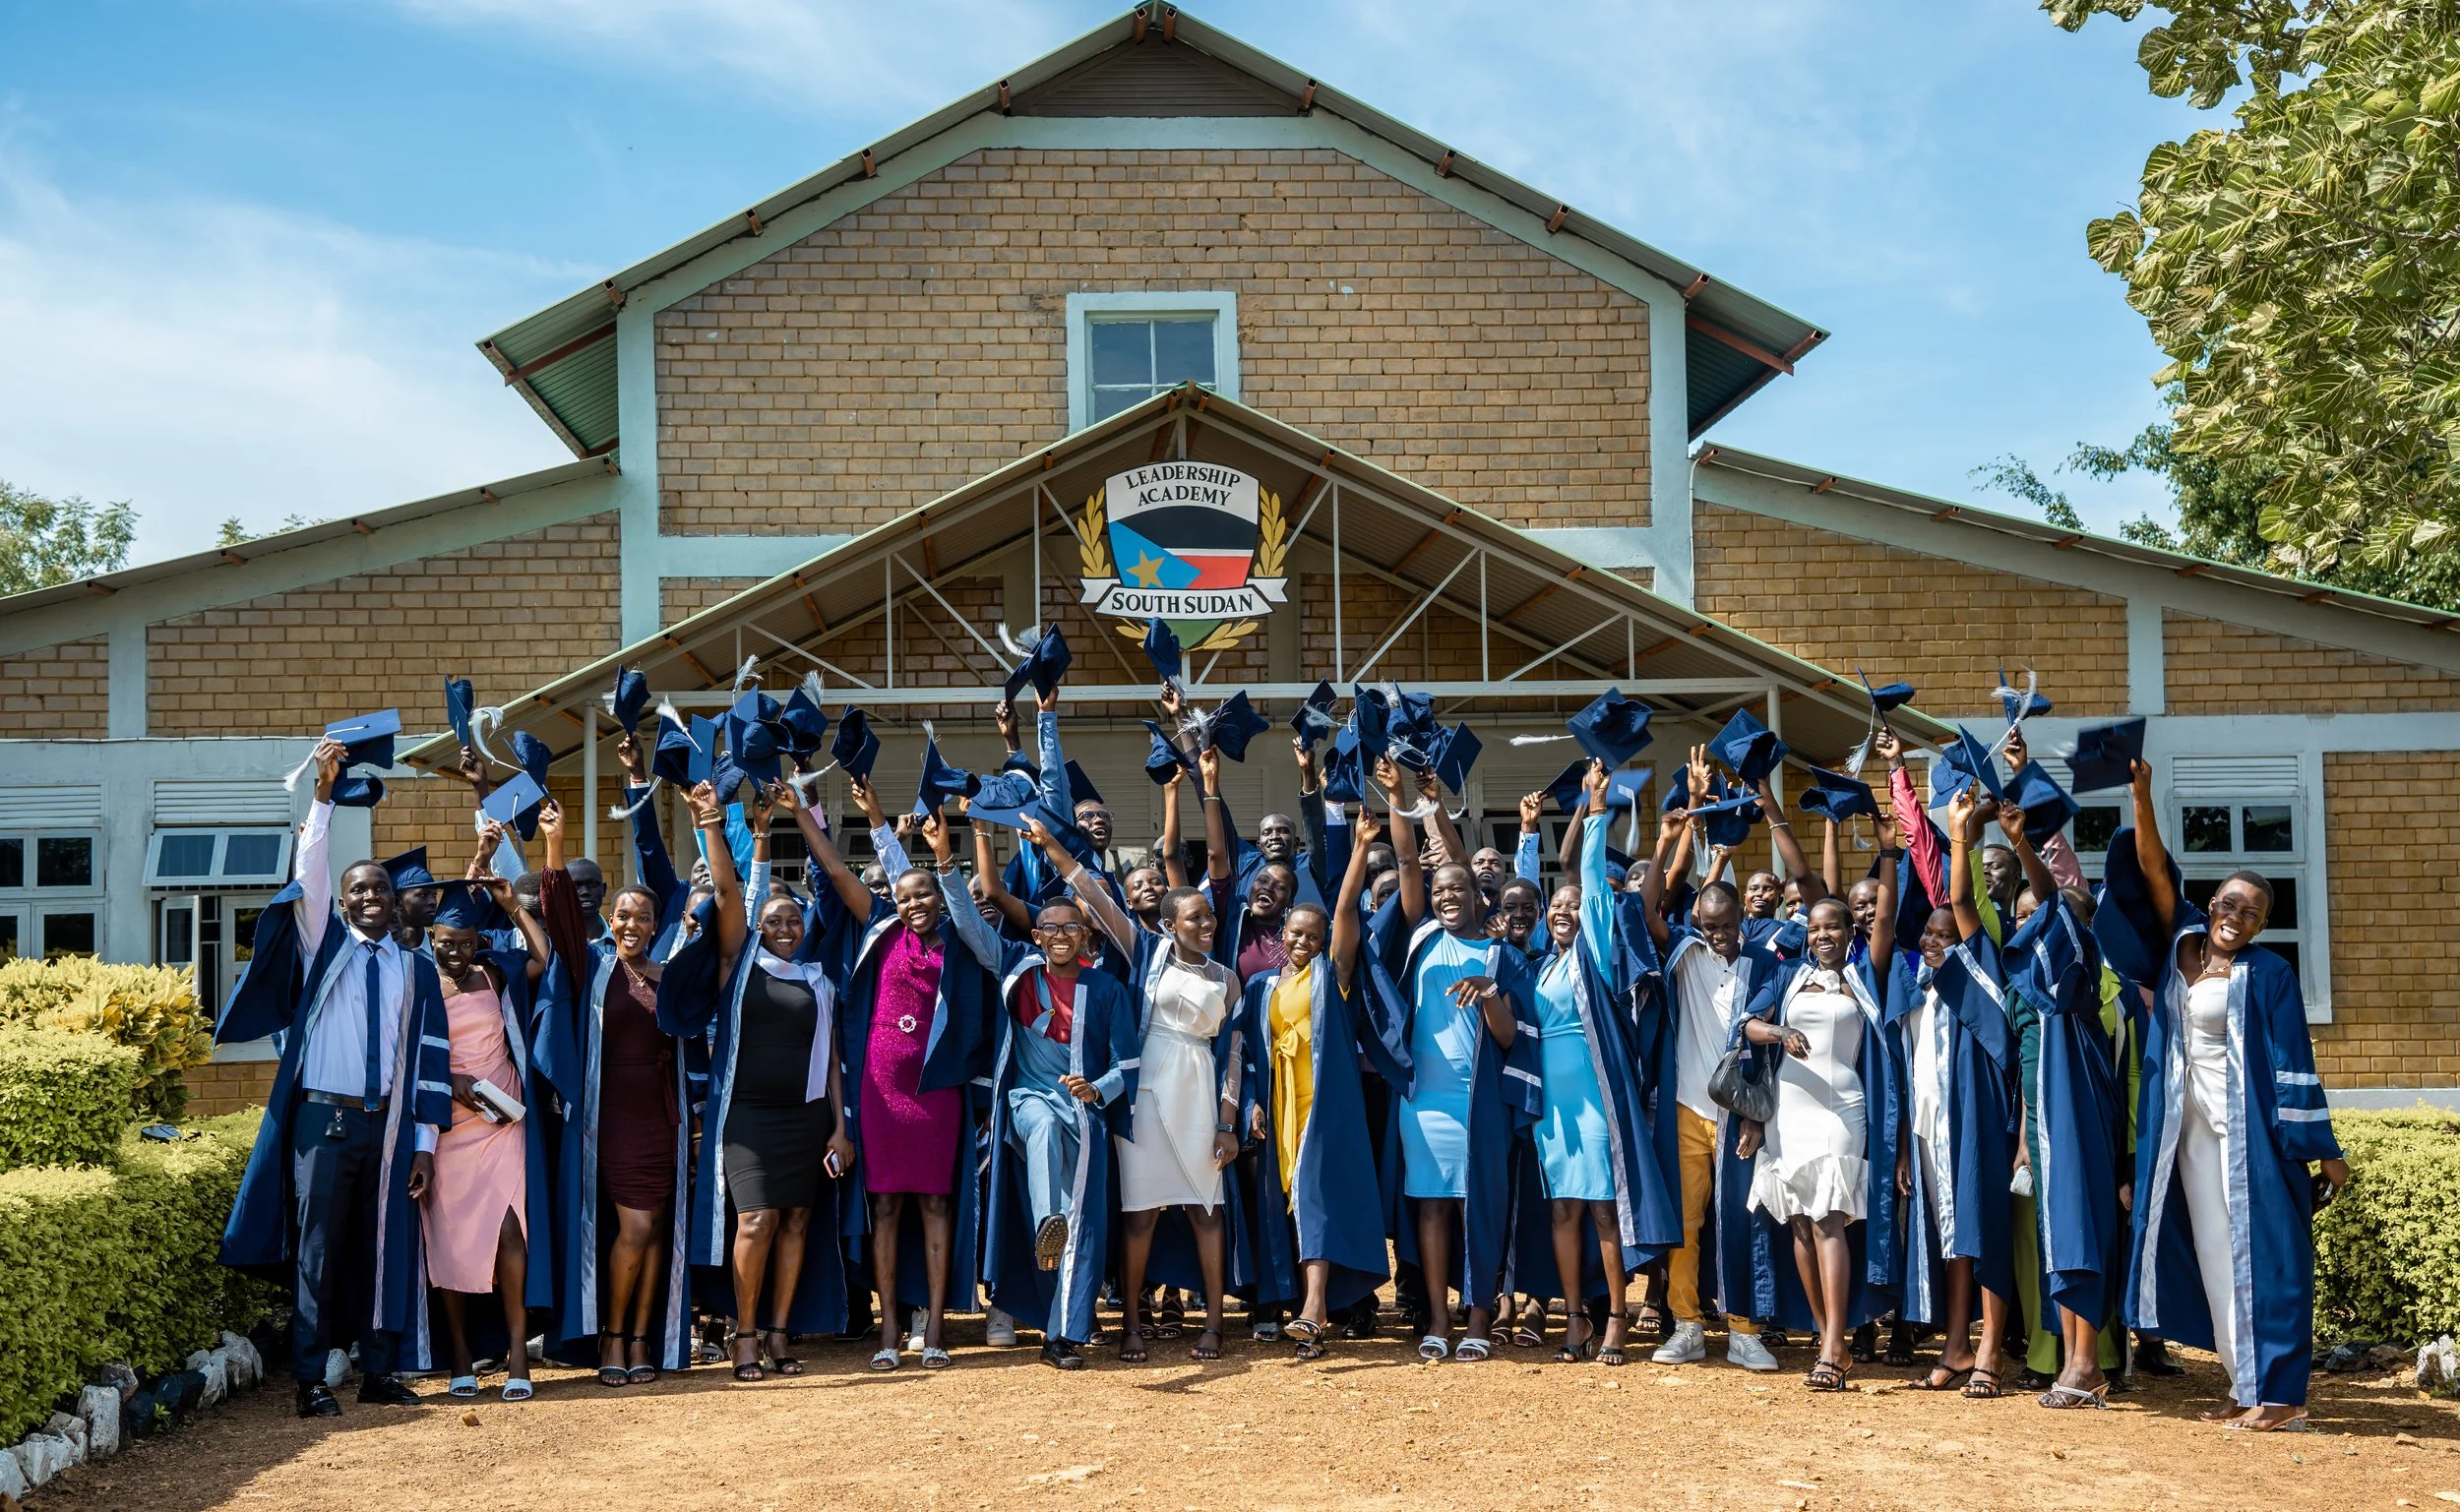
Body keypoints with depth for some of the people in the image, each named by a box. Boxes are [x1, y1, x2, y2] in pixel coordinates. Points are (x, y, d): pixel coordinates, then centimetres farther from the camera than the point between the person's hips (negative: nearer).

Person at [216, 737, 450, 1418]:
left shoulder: (417, 969, 11)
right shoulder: (324, 946, 6)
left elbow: (430, 1057, 8)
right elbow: (309, 871, -10)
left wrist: (424, 1143, 1)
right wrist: (324, 790, -23)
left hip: (388, 1126, 2)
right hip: (324, 1119, -2)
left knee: (384, 1248, 5)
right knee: (317, 1250, -2)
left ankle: (377, 1372, 14)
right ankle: (310, 1380, 2)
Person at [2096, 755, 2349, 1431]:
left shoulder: (2267, 974, -6)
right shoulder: (2182, 940, 7)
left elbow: (2294, 1064, -9)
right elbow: (2152, 870, -1)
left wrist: (2323, 1149, -10)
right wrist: (2141, 796, -14)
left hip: (2249, 1128, -6)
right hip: (2189, 1123, 6)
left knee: (2258, 1250, -5)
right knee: (2212, 1253, 6)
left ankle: (2280, 1393, -1)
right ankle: (2244, 1386, 12)